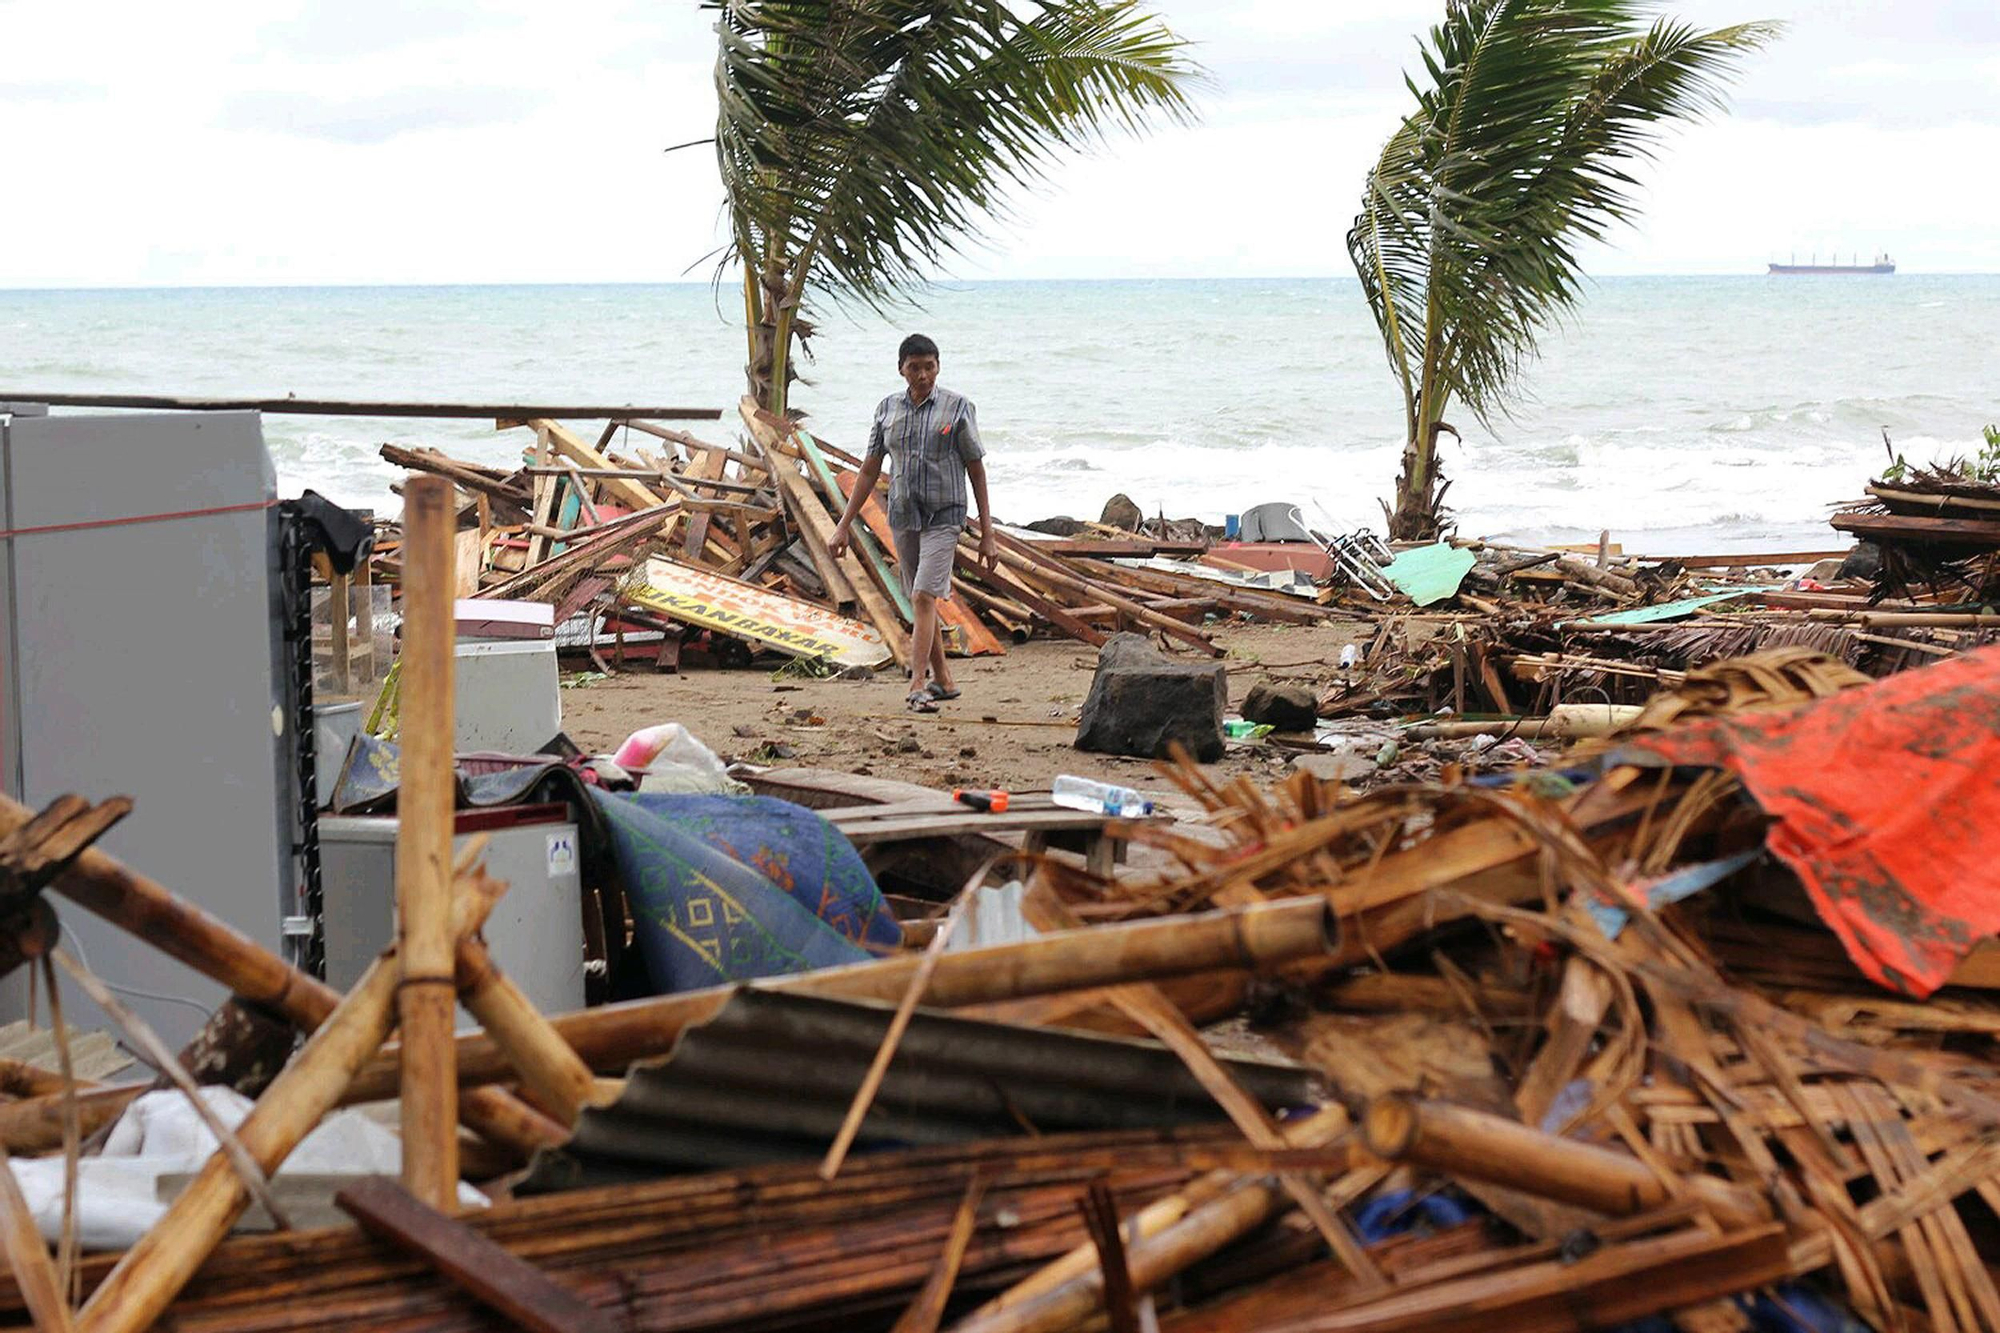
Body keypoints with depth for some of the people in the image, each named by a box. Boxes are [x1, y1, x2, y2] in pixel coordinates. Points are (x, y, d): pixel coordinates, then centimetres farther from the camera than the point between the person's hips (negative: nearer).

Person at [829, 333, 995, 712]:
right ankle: (943, 680, 23)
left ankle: (918, 687, -19)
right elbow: (870, 470, 11)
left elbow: (976, 469, -2)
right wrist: (844, 525, 8)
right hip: (903, 516, 5)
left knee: (924, 597, -16)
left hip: (943, 516, -5)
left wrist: (986, 532, -4)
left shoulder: (957, 407, -4)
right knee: (920, 600, 10)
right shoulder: (887, 409, 7)